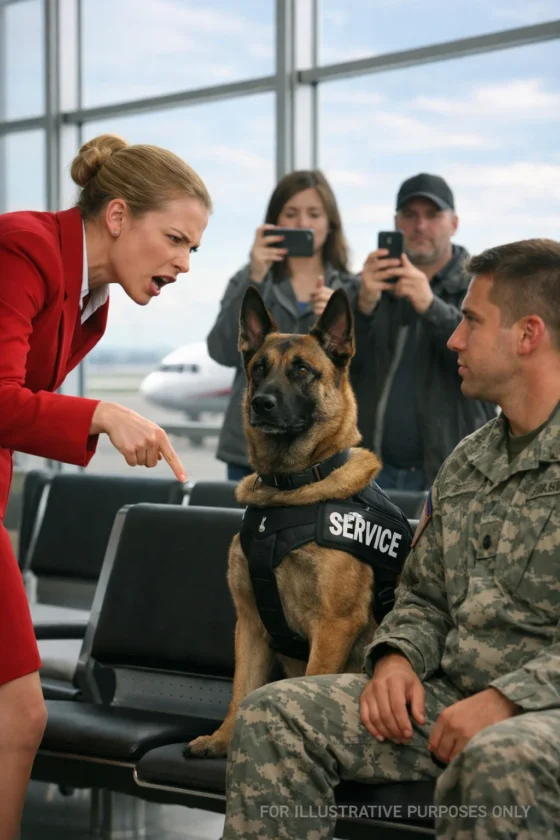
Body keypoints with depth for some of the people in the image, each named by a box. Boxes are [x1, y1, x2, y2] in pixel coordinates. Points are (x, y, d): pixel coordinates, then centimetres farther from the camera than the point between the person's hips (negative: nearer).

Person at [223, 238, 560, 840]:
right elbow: (424, 596, 22)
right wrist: (398, 656, 0)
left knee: (501, 760, -41)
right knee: (273, 715, -8)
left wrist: (507, 697, -23)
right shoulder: (467, 463, 17)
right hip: (450, 698, 7)